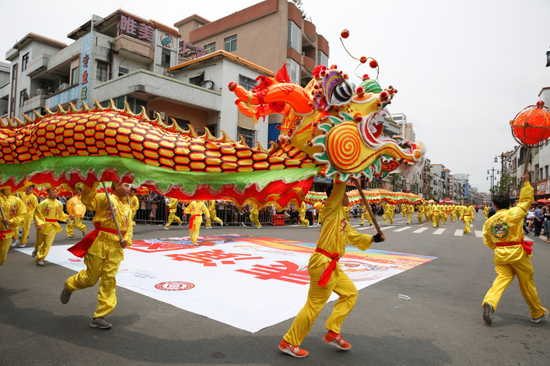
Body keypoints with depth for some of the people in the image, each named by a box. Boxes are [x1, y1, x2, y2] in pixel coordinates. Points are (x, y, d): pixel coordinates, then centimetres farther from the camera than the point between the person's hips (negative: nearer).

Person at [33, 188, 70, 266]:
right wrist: (39, 223, -20)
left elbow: (61, 215, 12)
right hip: (43, 225, -2)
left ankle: (40, 259, 13)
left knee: (47, 244, 0)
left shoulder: (59, 204, 2)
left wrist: (68, 216, -2)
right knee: (39, 242, 16)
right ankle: (36, 250, 50)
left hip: (53, 227, 3)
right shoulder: (44, 203, -13)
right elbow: (37, 213, -11)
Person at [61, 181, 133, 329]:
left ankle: (99, 317, 11)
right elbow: (87, 200, -19)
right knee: (91, 278, 6)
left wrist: (126, 240, -3)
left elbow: (129, 228, 15)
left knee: (109, 280, 1)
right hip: (100, 242, -5)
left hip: (116, 246, 5)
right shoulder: (105, 198, -3)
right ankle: (69, 285, 41)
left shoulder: (127, 208, 16)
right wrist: (92, 184, -29)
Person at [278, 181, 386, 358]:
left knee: (350, 293, 18)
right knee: (314, 306, -3)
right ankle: (288, 343, 13)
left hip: (332, 266, 10)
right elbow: (338, 187, -20)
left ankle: (332, 333, 25)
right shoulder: (331, 209, -9)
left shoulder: (341, 217, 17)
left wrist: (373, 238, 18)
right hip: (322, 264, -10)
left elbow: (353, 236, 26)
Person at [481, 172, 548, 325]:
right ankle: (537, 313, 29)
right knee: (527, 283, 12)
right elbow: (526, 200, 2)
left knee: (502, 279, 3)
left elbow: (488, 242, 7)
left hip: (500, 255, 2)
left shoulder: (489, 221, 1)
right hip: (517, 253, -2)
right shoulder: (513, 214, -8)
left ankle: (489, 302, -23)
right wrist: (526, 182, 10)